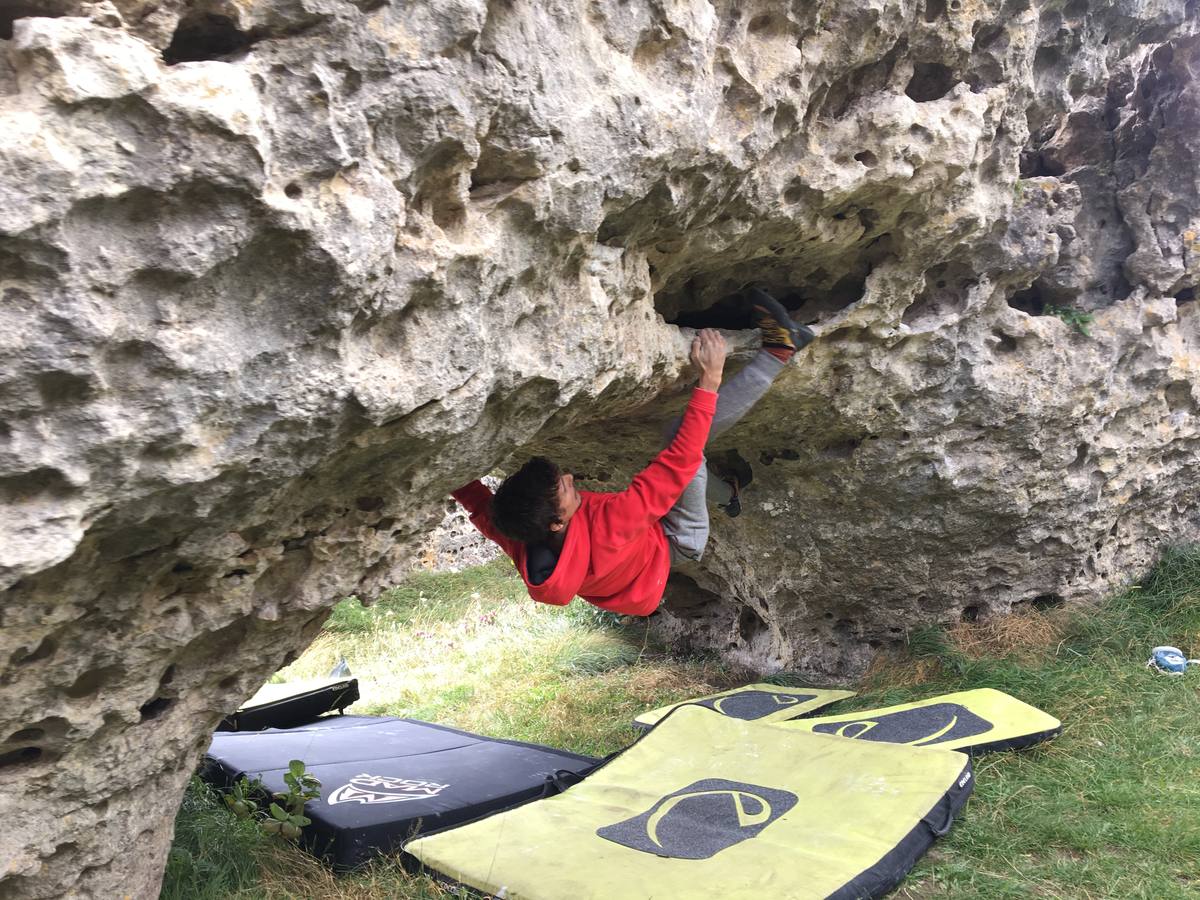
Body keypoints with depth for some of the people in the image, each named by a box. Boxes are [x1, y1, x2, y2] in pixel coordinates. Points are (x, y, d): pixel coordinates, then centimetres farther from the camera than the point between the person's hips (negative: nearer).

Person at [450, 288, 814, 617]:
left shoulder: (519, 544, -31)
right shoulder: (606, 529, -47)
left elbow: (473, 497, -10)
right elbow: (679, 463, -46)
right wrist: (709, 378, -44)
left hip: (642, 538, 7)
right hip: (675, 546, -7)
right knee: (681, 439, -25)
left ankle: (727, 493, 46)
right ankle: (778, 350, -20)